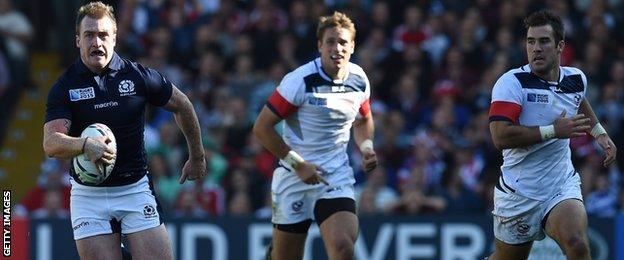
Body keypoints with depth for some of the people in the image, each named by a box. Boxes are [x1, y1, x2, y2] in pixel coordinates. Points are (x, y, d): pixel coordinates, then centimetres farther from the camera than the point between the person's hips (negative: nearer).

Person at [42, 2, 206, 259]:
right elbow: (51, 142, -17)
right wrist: (85, 144, -37)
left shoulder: (139, 76, -2)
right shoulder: (64, 88, -5)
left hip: (136, 189, 0)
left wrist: (197, 157, 20)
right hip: (88, 195, 0)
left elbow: (182, 105, 13)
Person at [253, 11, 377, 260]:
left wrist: (366, 147, 3)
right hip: (294, 175, -3)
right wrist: (298, 165, -14)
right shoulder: (300, 80, -14)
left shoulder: (359, 79, 3)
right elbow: (262, 127, -11)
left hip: (337, 174, 3)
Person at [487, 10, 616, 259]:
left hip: (563, 187, 2)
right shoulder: (512, 82, -13)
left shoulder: (576, 79, 4)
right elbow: (500, 136, -26)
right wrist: (553, 131, -24)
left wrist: (599, 132, 22)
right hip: (518, 192, -2)